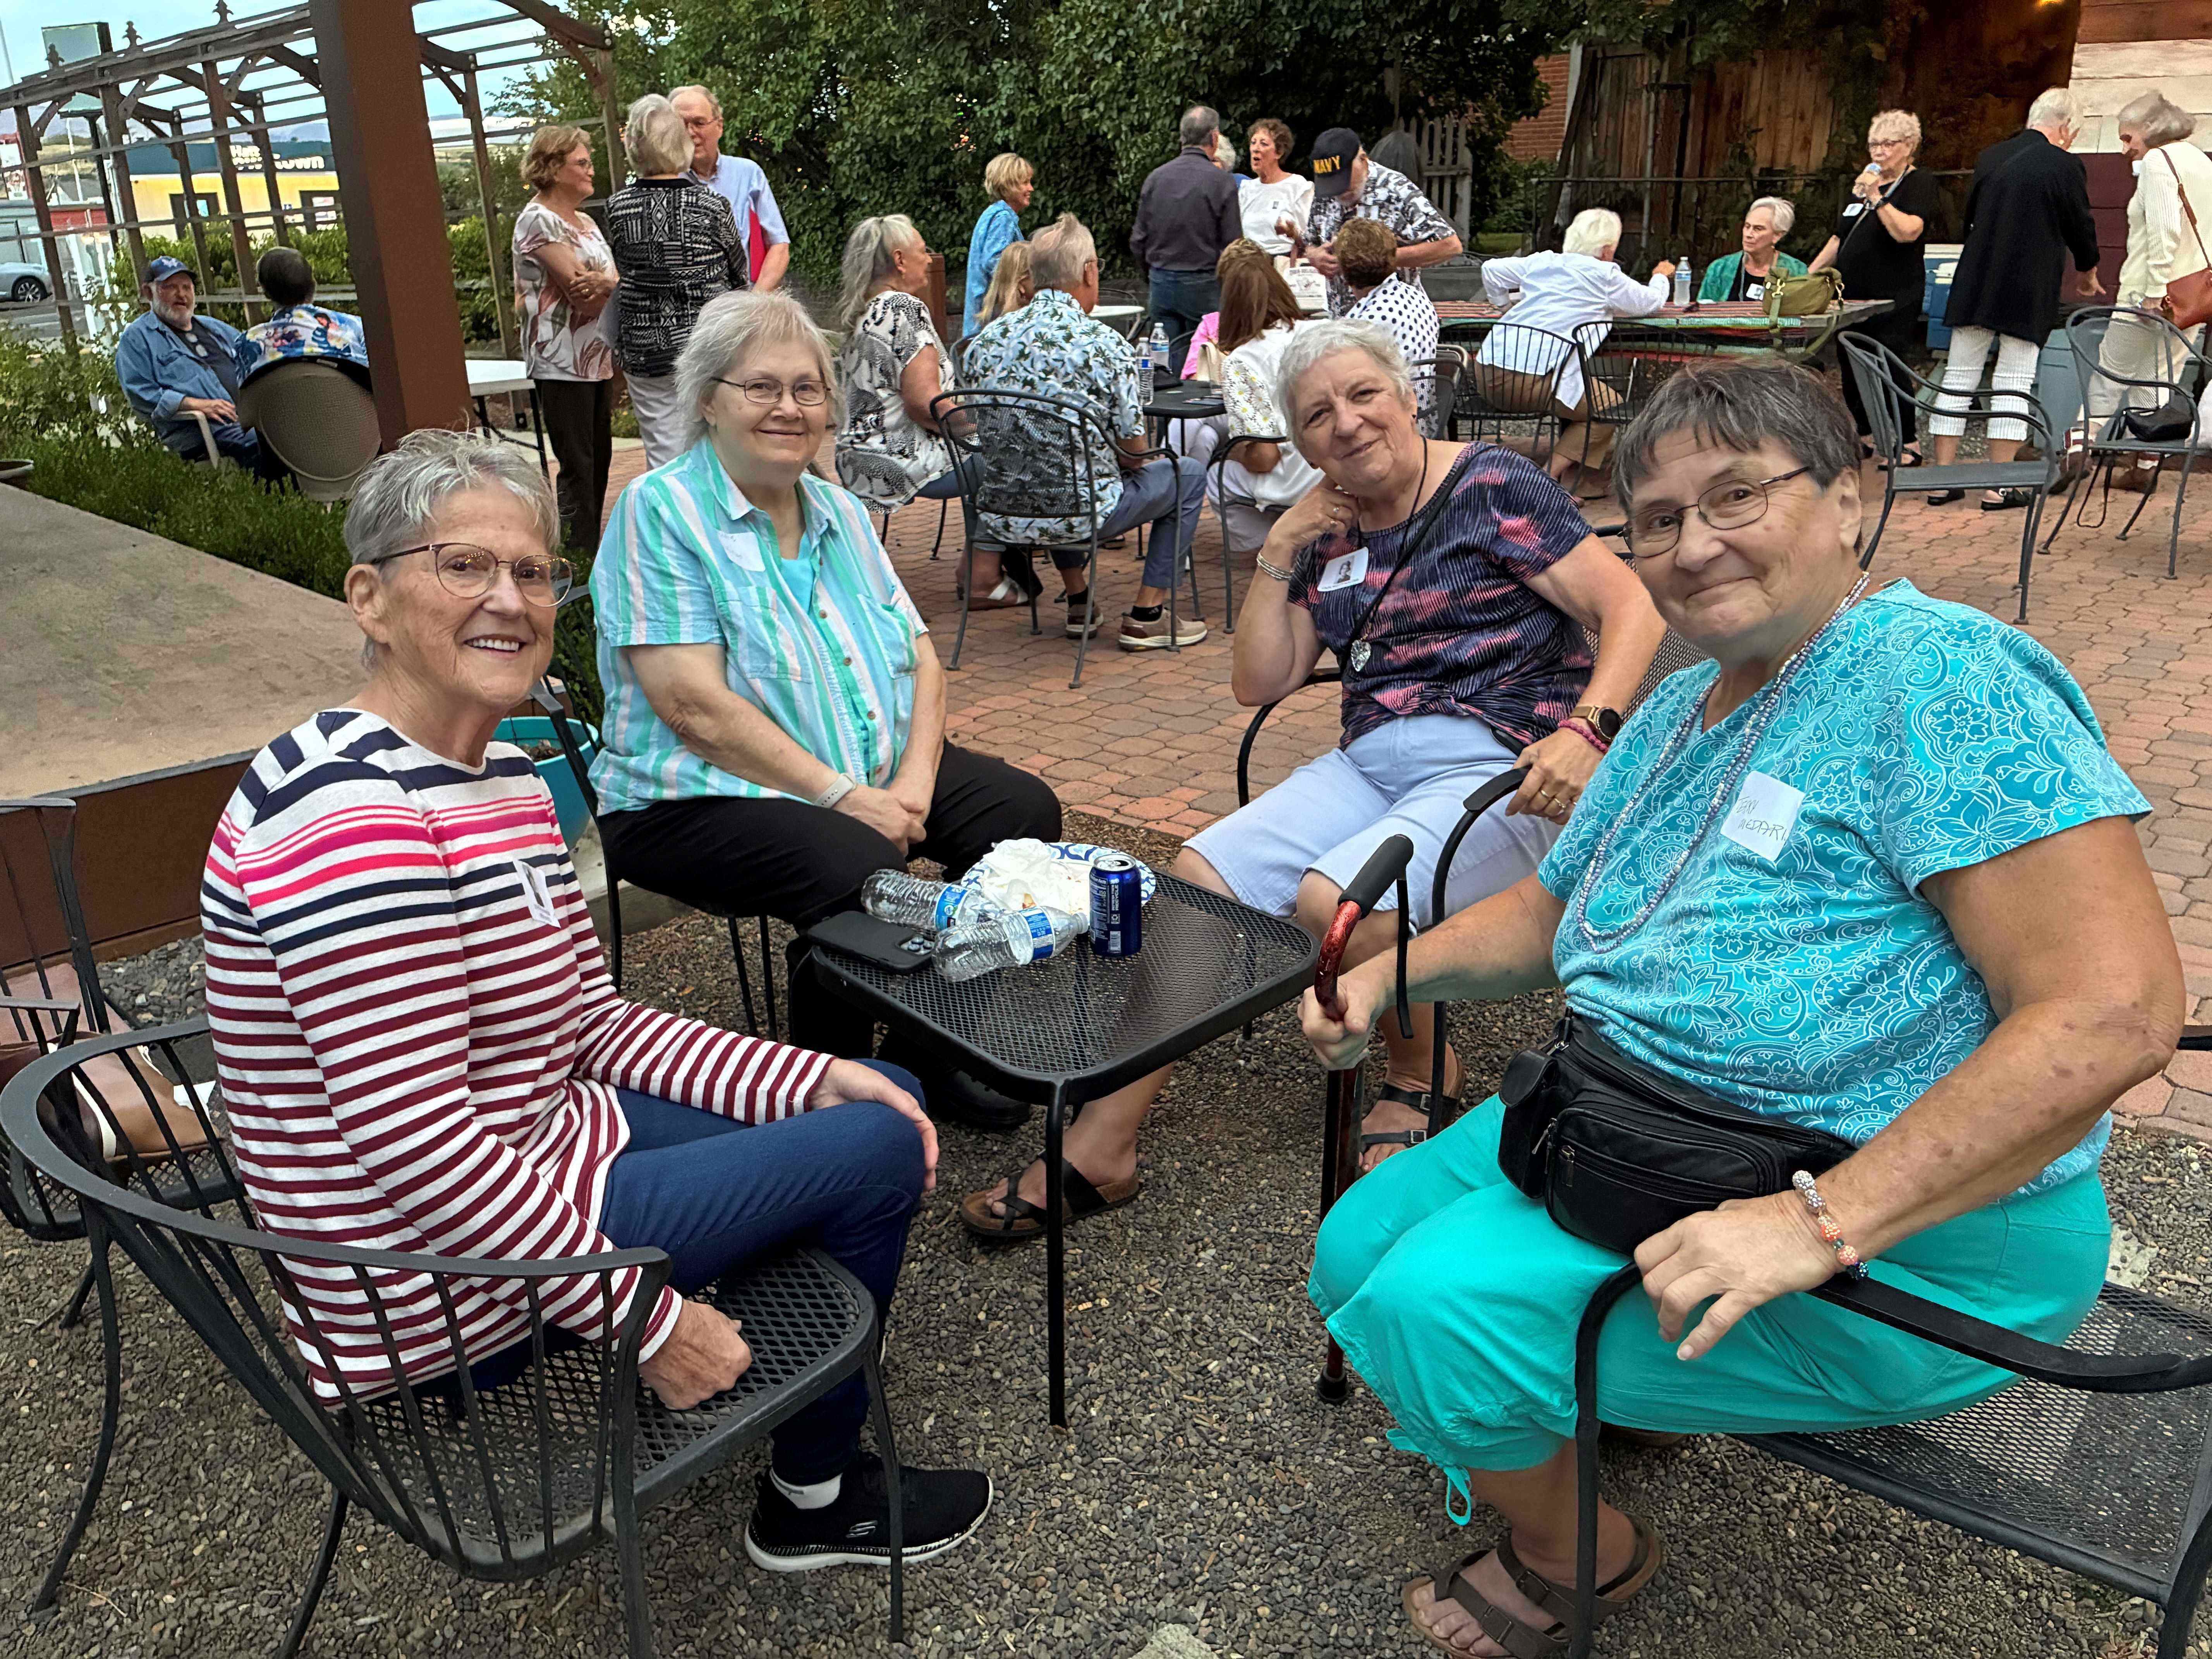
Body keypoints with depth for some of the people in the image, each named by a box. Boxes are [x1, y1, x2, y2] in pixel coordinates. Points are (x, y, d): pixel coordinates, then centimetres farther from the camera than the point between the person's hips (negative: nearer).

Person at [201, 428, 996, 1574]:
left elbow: (590, 1023, 8)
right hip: (433, 1277, -10)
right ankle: (814, 1501, 18)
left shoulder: (503, 776, 6)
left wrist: (811, 1081, -1)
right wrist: (648, 1323, -22)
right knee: (877, 1152, -6)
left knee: (886, 1102, 13)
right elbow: (412, 1146, -29)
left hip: (544, 1140, 10)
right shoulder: (349, 815, -27)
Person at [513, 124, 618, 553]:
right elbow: (579, 292, -18)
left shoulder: (584, 221, 18)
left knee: (599, 457, 11)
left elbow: (613, 283, 8)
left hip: (598, 359, 9)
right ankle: (579, 557, -2)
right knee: (577, 466, -7)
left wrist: (602, 282, -14)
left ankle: (593, 548, 20)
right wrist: (615, 285, -3)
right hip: (562, 361, -9)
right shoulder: (538, 220, -9)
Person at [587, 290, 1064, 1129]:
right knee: (860, 871, -32)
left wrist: (914, 782, -10)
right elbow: (694, 706, -19)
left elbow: (920, 659, 9)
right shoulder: (660, 510, -10)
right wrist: (845, 796, -21)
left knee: (1024, 808, -9)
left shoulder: (840, 513, 13)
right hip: (698, 797, -7)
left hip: (874, 774, 8)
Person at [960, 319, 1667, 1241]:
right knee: (1198, 877, -16)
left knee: (1332, 900, -31)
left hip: (1502, 767, -6)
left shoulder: (1491, 487, -2)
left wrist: (1586, 729, -24)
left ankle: (1422, 1076, 1)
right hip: (1371, 761, 6)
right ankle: (1098, 1147, -14)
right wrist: (1278, 554, 6)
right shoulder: (1328, 533, 16)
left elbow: (1632, 612, -7)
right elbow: (1258, 684, 15)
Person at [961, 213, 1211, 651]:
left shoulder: (986, 340, 2)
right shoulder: (1106, 346, -12)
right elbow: (1134, 453, -6)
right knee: (1188, 475, 16)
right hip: (1078, 515, -6)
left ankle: (1079, 602, 38)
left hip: (998, 517, 6)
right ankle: (1145, 616, 14)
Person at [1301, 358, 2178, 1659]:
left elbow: (2115, 1011, -27)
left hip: (1906, 1233, -8)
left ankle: (1587, 1555, 11)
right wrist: (1393, 971, 1)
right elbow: (1553, 912, 20)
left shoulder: (1943, 678, -20)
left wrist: (1822, 1223, -31)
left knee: (1433, 1306, -20)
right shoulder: (1680, 710, 9)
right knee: (1356, 1258, 8)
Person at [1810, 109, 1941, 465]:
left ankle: (1910, 444, -1)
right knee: (1851, 370, 7)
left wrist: (1877, 198, -23)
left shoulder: (1919, 185, -4)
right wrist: (1811, 272, 16)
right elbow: (1839, 236, 25)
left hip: (1895, 298, -7)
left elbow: (1909, 232, -21)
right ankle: (1866, 436, 20)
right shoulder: (1862, 184, 19)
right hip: (1853, 294, 7)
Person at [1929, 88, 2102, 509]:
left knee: (1958, 378, 7)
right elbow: (2081, 225, 3)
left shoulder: (1988, 158, 6)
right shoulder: (2064, 167, -7)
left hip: (1973, 285, 4)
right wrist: (2087, 275, 22)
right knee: (2013, 383, 0)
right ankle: (1999, 487, 0)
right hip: (2028, 293, -4)